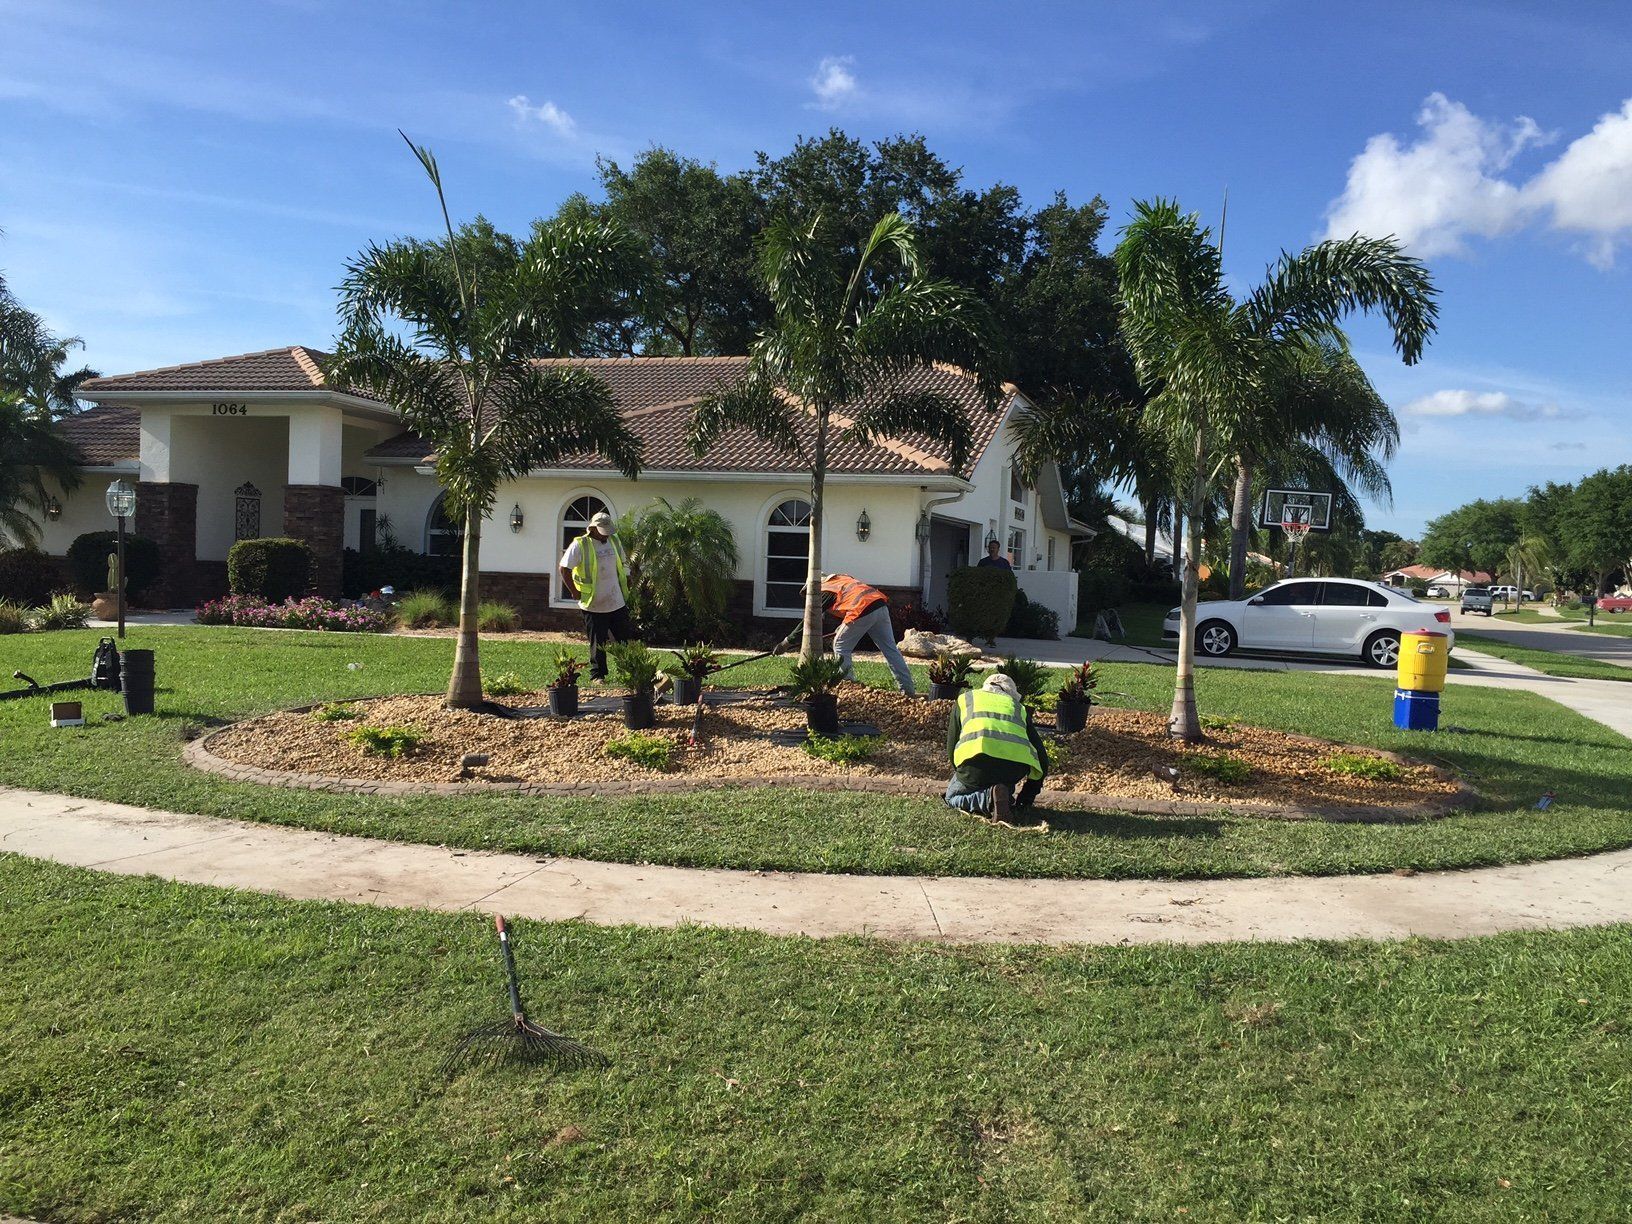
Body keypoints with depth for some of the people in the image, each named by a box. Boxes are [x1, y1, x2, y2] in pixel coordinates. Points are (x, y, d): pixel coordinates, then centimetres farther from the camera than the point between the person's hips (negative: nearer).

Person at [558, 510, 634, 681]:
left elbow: (623, 565, 22)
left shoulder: (615, 542, 8)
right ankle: (597, 675, 15)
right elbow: (564, 569, -10)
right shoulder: (580, 545, -10)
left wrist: (626, 586, 14)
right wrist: (574, 592, -10)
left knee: (626, 638, 7)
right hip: (594, 605, -5)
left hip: (618, 603, 5)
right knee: (597, 643, 3)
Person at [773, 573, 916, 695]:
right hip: (880, 603, 7)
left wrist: (786, 643, 14)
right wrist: (844, 627, 44)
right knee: (890, 649, 12)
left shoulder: (825, 591, 11)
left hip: (863, 611, -7)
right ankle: (908, 689, 12)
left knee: (840, 647, 10)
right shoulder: (842, 578, 31)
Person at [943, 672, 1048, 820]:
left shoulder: (964, 698, 30)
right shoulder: (1018, 707, 32)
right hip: (1016, 765, 3)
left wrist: (961, 773, 43)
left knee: (952, 796, 23)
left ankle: (989, 798, -5)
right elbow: (1041, 757, 29)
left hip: (976, 758, -3)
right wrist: (1027, 796, 37)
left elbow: (951, 747, 29)